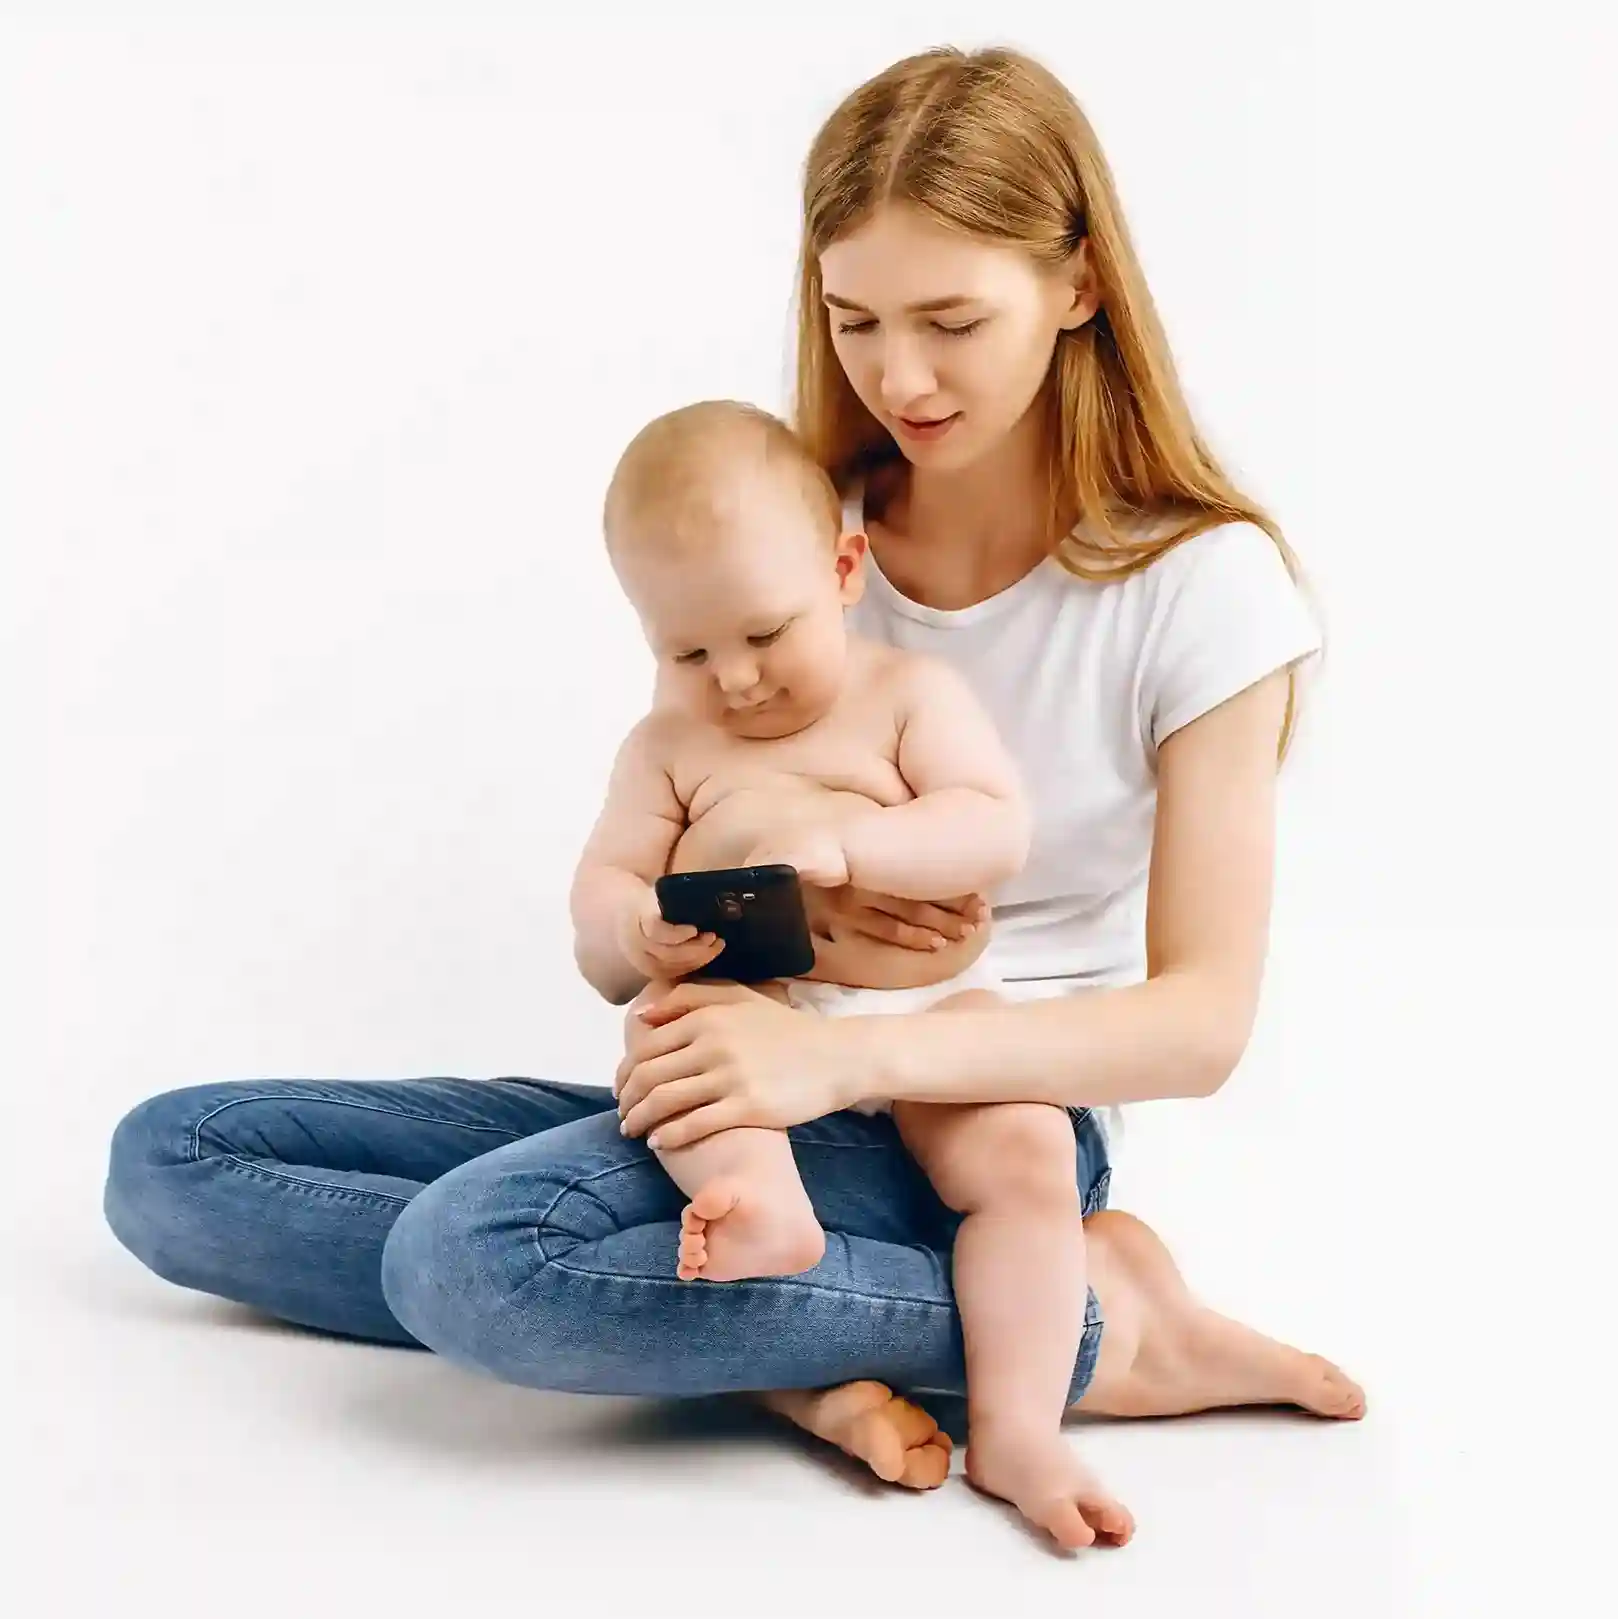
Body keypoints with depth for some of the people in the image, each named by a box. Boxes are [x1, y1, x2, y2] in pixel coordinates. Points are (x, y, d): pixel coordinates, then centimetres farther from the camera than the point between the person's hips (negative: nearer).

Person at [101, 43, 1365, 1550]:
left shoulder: (1198, 583, -8)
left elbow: (1202, 1017, -13)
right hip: (759, 1103, 7)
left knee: (472, 1252, -34)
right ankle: (789, 1351, -18)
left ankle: (1098, 1320, -17)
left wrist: (847, 1053, -28)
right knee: (167, 1161, -5)